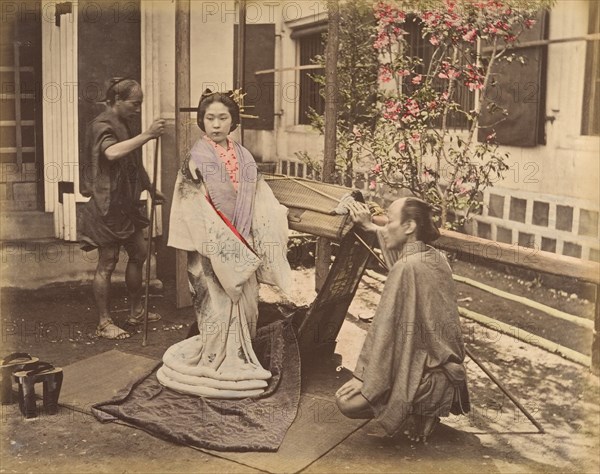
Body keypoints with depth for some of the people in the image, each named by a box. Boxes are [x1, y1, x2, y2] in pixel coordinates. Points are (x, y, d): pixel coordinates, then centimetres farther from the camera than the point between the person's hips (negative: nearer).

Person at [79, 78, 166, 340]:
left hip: (126, 203, 10)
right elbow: (112, 153, -37)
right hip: (108, 205, -10)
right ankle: (104, 323, 6)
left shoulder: (122, 125, 16)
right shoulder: (101, 126, -15)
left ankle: (136, 311, 27)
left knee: (138, 253, 15)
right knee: (107, 263, -3)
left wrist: (151, 190, 24)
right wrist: (147, 135, -35)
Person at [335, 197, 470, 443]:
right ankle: (425, 413, 16)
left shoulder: (406, 267, -21)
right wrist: (371, 227, 29)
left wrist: (362, 377, -13)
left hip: (424, 379, -9)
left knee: (346, 400, -8)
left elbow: (385, 327, -19)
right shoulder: (438, 258, 3)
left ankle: (416, 417, 1)